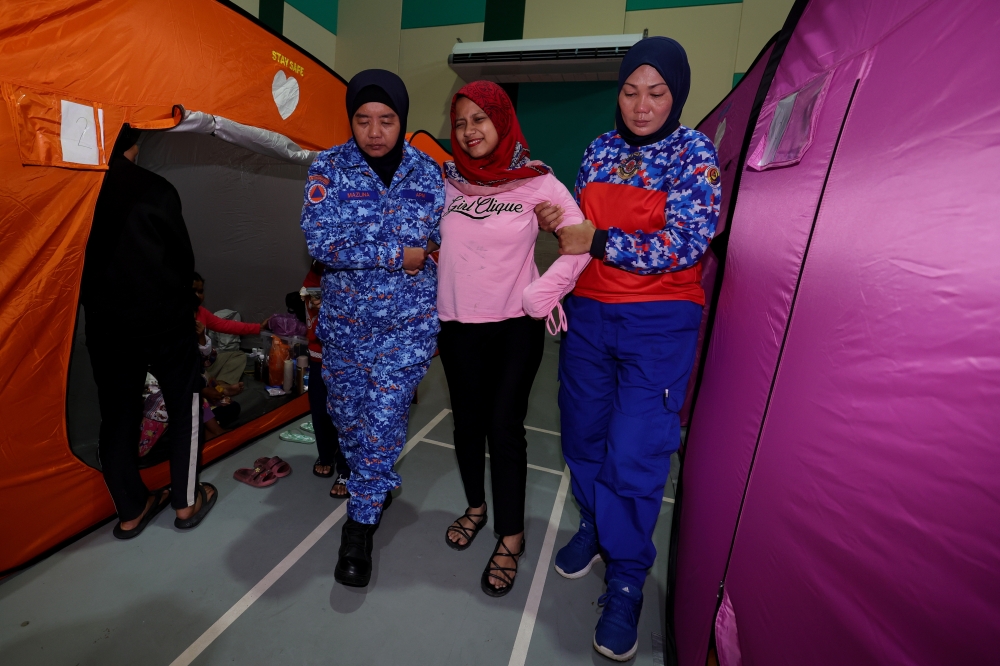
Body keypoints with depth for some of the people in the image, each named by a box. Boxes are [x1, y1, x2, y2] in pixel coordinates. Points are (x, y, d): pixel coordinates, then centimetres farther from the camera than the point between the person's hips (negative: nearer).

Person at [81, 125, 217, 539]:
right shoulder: (155, 191, -12)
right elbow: (182, 257, -5)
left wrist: (98, 303, 19)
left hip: (104, 325, 4)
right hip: (162, 320, -4)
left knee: (116, 416, 14)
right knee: (185, 406, 12)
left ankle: (131, 511, 27)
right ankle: (187, 502, 21)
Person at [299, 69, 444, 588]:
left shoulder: (428, 172, 1)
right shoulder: (329, 167, -3)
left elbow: (441, 240, 12)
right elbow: (321, 243, -16)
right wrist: (398, 256, -18)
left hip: (408, 322, -1)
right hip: (344, 320, 2)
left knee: (384, 419, -4)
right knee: (347, 413, 16)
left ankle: (361, 525, 17)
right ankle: (375, 484, 47)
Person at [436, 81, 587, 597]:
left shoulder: (537, 183, -3)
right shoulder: (447, 181, 7)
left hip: (514, 325, -3)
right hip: (456, 323, 4)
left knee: (504, 426, -3)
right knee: (467, 421, 12)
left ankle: (511, 537, 18)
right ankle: (475, 506, 37)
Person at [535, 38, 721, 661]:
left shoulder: (694, 150, -2)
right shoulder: (600, 149, 11)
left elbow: (686, 245, -14)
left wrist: (597, 241, -13)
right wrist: (558, 222, -1)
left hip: (659, 323, -4)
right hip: (590, 312, 5)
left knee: (635, 454, -3)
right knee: (584, 434, 12)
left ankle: (627, 581, 19)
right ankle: (595, 526, 39)